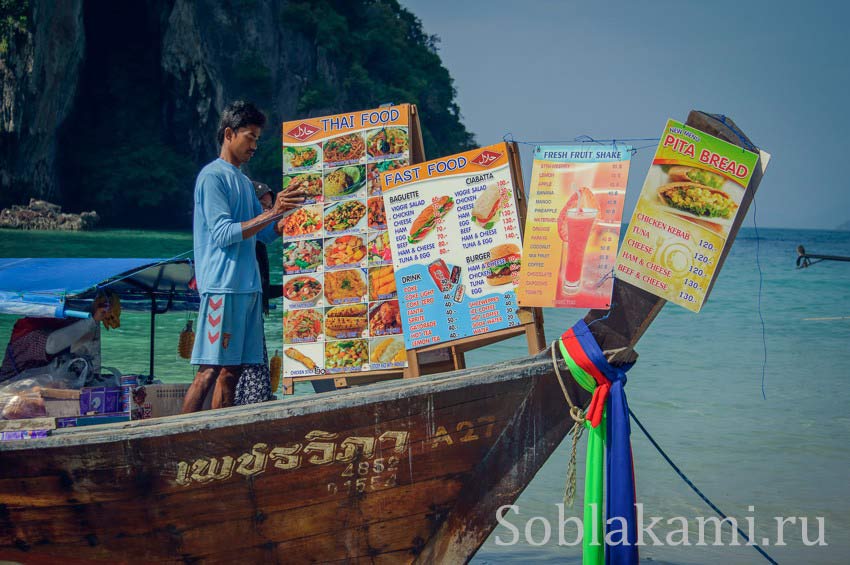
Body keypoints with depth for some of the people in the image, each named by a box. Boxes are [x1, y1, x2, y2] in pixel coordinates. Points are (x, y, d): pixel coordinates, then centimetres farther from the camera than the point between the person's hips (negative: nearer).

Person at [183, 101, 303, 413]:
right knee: (210, 369, -12)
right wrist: (272, 212, -17)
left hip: (248, 286, 9)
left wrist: (294, 211, 7)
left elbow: (266, 233, 20)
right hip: (221, 286, -9)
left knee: (232, 368, 7)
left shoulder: (244, 182, 21)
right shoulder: (212, 176, -6)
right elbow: (223, 233, -15)